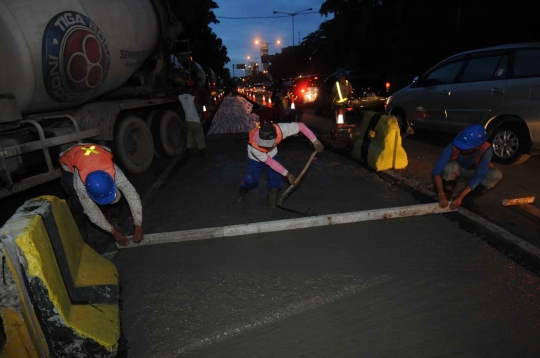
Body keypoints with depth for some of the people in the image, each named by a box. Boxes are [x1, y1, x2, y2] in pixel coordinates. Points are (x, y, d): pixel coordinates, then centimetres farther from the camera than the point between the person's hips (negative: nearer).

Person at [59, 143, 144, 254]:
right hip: (70, 164, -3)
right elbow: (92, 211, -27)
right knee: (77, 203, -15)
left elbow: (133, 198, -29)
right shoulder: (80, 184, -41)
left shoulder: (116, 174, -40)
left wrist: (138, 228, -26)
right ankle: (82, 237, 1)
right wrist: (114, 232, -22)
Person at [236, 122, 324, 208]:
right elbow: (270, 162, -29)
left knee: (275, 178, -8)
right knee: (251, 179, -11)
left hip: (272, 154, 3)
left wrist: (315, 141, -28)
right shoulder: (255, 147, -43)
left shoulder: (281, 130, -41)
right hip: (255, 158, -3)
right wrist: (287, 174, -23)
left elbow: (301, 126, -28)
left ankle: (272, 198, 17)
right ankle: (242, 191, 22)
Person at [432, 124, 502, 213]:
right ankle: (447, 196, -10)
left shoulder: (486, 150, -35)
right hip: (457, 168, -1)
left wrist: (460, 197, -39)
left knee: (496, 174, -27)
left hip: (474, 171, 2)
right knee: (450, 167, -36)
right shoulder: (452, 147, -36)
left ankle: (468, 199, -6)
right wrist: (441, 194, -49)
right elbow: (436, 171, -39)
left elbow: (478, 177, -34)